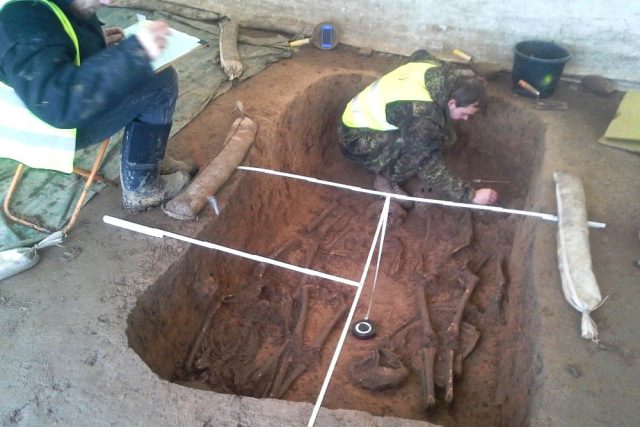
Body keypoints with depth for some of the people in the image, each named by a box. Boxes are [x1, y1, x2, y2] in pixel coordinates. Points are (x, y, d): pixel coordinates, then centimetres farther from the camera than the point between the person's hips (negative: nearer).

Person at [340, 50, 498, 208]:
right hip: (356, 139, -9)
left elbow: (420, 54, 13)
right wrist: (471, 195, -24)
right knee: (423, 152, -31)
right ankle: (386, 180, -6)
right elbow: (430, 169, -30)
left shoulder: (440, 71, -12)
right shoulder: (422, 116, -37)